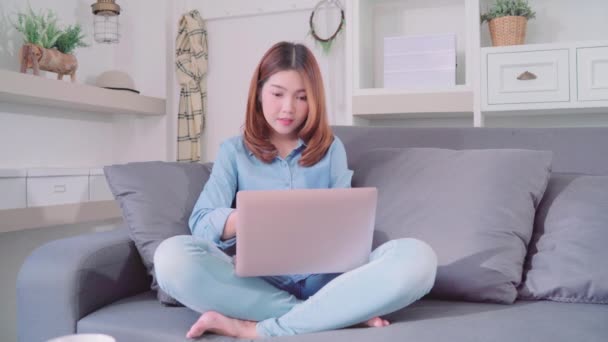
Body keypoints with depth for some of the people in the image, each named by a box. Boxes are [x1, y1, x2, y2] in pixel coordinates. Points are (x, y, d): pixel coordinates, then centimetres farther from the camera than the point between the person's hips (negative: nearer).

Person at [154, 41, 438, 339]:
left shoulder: (331, 149, 14)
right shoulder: (233, 151, 12)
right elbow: (201, 222, -1)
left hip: (324, 278, 1)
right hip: (257, 281, 0)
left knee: (417, 258, -26)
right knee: (172, 257, -29)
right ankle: (338, 313, -25)